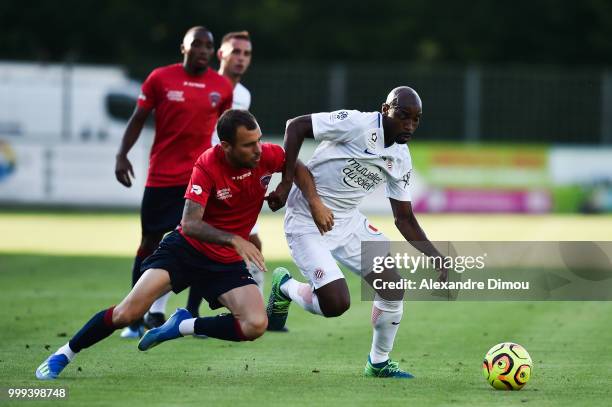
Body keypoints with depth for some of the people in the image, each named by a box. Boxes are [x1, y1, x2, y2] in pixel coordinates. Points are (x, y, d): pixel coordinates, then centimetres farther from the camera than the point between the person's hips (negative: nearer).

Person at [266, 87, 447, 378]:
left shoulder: (401, 159, 3)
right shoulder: (357, 125, -20)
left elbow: (404, 218, 10)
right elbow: (296, 125, -18)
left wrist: (437, 257, 0)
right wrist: (286, 182, -22)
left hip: (349, 222, 8)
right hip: (308, 223, -8)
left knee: (393, 288, 0)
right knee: (336, 304, -17)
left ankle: (379, 363, 21)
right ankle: (285, 287, 15)